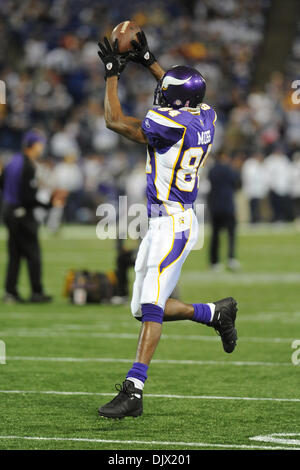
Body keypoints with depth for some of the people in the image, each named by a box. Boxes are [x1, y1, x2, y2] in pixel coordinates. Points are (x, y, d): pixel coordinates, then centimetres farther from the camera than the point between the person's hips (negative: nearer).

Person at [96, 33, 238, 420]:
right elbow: (179, 97, 31)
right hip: (162, 225, 9)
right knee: (143, 309, 14)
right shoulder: (204, 116, 6)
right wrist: (147, 61, 30)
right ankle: (217, 313, 25)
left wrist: (112, 74, 4)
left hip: (173, 224, -9)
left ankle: (133, 391, -20)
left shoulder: (172, 124, -18)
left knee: (151, 307, -14)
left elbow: (114, 120, -7)